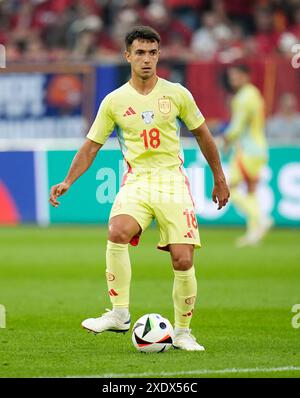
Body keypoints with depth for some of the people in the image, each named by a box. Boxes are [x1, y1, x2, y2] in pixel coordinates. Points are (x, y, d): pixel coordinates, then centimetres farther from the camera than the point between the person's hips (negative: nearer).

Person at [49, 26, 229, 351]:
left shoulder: (177, 94, 4)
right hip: (136, 180, 0)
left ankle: (182, 332, 10)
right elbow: (91, 146, 10)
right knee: (117, 233, -31)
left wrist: (219, 179, 19)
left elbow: (202, 135, 16)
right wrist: (68, 182, -2)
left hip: (173, 180, 0)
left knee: (183, 261, -9)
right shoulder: (114, 101, 4)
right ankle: (119, 313, -23)